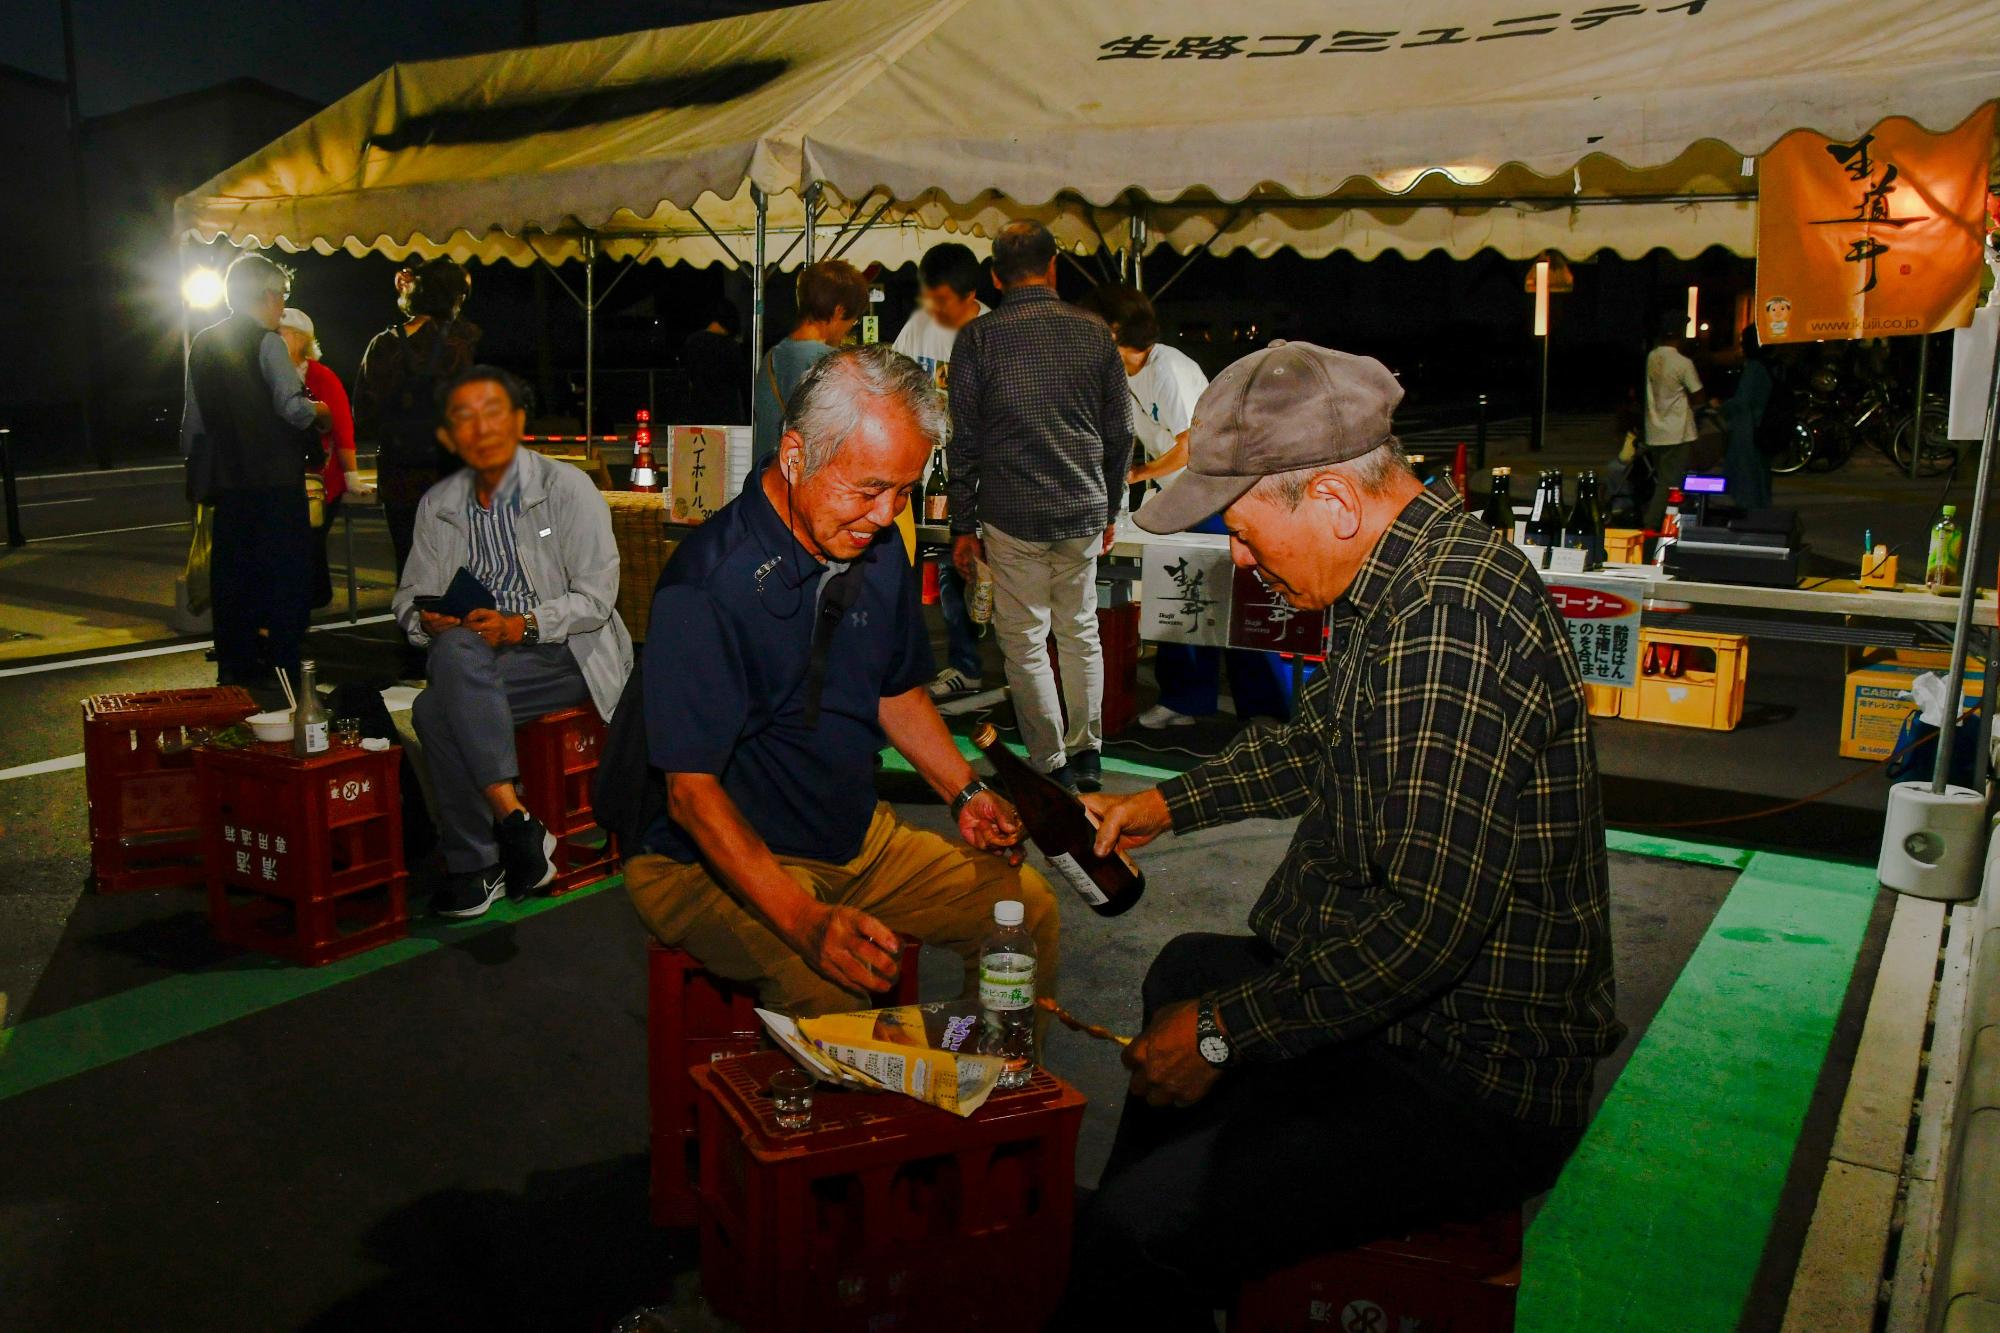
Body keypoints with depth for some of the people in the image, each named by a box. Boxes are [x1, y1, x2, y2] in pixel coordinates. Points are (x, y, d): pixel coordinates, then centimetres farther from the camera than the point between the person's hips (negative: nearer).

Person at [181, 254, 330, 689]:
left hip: (226, 477, 7)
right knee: (287, 571, -2)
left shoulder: (202, 344, 13)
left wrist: (195, 466, 23)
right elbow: (294, 407, -18)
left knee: (232, 572, 11)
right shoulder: (266, 342, -8)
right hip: (275, 477, -7)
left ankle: (234, 666, 16)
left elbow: (193, 418, 15)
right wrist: (320, 411, 2)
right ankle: (283, 666, -3)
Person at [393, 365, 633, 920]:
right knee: (433, 711, -30)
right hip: (476, 665, 5)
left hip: (568, 654, -4)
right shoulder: (438, 505, 13)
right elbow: (410, 594, 16)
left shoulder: (566, 487, -3)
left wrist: (522, 625, -22)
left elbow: (597, 597, -8)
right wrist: (427, 619, -9)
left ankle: (478, 866, -26)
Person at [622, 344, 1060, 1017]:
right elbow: (692, 790, -24)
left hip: (859, 836, 7)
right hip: (719, 860, -7)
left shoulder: (877, 549, 2)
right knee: (828, 985, -34)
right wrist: (805, 923, -35)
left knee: (1027, 906, -4)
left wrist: (965, 791, 2)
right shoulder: (707, 583, -23)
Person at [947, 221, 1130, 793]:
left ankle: (1053, 767, 10)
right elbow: (1120, 432, 7)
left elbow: (964, 440, -3)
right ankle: (1086, 754, 22)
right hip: (1084, 513, 3)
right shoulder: (1094, 331, 3)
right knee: (1081, 634, 17)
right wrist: (1109, 509, 18)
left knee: (1026, 644, 6)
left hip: (1012, 516, -3)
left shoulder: (977, 338, -4)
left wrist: (963, 525, 4)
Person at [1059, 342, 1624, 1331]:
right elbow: (1314, 749, 24)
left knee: (1135, 1237, -23)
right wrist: (1170, 804, 18)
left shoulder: (1447, 621, -28)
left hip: (1473, 1085, -11)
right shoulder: (1401, 581, 6)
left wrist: (1223, 1032, -22)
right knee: (1187, 972, 31)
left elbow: (1428, 920, -31)